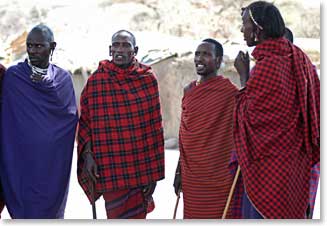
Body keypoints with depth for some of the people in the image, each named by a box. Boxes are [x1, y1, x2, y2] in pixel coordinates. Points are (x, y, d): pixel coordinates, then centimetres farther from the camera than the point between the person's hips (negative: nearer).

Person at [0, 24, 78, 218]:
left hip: (54, 161, 2)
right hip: (22, 158, -2)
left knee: (51, 206, 6)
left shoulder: (63, 78, 8)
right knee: (25, 209, -4)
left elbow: (70, 114, -3)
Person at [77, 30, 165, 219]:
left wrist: (154, 171, 2)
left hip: (140, 167, 1)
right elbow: (84, 121, 5)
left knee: (137, 217, 5)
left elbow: (155, 127, 4)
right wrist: (87, 154, -10)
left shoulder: (148, 79, 3)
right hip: (111, 169, -1)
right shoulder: (96, 80, 2)